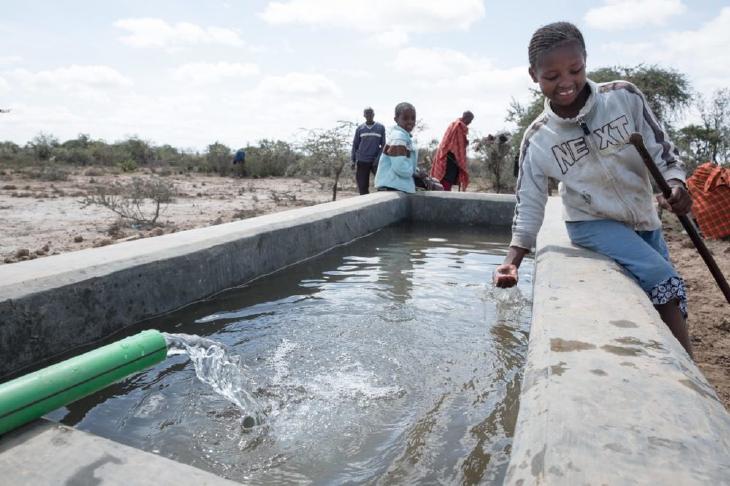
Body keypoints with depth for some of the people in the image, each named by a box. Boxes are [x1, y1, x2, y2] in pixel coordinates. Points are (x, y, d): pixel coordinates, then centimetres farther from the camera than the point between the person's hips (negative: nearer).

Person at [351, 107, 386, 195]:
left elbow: (383, 145, 3)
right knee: (362, 186, 2)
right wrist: (353, 160, 1)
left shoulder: (381, 128, 6)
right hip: (362, 161, 1)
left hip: (376, 161, -1)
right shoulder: (360, 128, 9)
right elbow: (355, 145, 11)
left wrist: (378, 159, -10)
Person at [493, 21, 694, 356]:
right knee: (664, 281, -22)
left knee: (662, 292, 9)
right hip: (592, 223, -3)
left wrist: (674, 184, -26)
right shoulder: (536, 140, -14)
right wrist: (512, 261, -20)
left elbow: (661, 151, -4)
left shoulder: (625, 97, -11)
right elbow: (529, 206, -10)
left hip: (643, 219, 4)